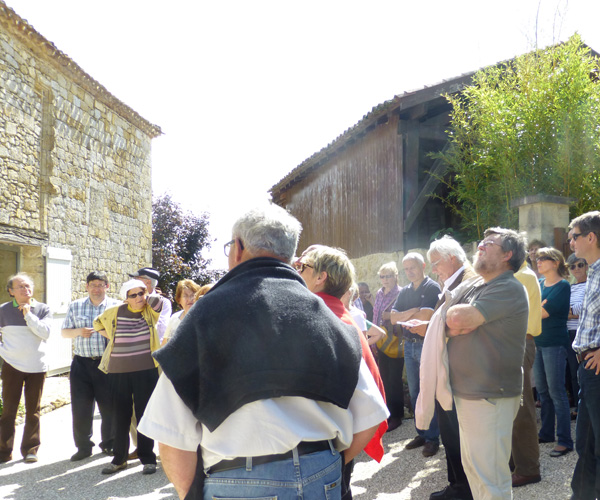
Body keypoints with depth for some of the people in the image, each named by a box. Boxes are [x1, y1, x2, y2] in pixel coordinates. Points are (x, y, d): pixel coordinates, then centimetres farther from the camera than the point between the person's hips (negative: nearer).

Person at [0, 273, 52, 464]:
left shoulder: (43, 309, 3)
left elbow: (45, 333, -11)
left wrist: (28, 314, -14)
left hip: (37, 367, 1)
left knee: (33, 411, 7)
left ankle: (30, 450, 17)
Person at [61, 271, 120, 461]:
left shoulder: (116, 306, 3)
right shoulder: (75, 306, 10)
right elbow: (64, 332, 13)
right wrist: (78, 332, -8)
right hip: (82, 363, 2)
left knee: (109, 406, 4)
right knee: (81, 408, 4)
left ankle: (108, 443, 23)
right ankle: (83, 447, 20)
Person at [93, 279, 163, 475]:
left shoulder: (150, 311, 3)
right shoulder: (115, 312, 6)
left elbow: (159, 303, -14)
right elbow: (98, 323, 21)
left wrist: (146, 295, 3)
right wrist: (112, 337, 10)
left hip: (146, 372, -2)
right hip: (118, 372, 2)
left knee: (145, 415, 2)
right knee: (120, 417, 9)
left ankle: (148, 459, 13)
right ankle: (119, 458, 23)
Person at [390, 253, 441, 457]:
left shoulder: (433, 288, -7)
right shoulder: (405, 292, 13)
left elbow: (427, 316, -19)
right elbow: (394, 318, 3)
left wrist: (404, 316, -6)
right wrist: (415, 312, -13)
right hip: (409, 346, 7)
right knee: (414, 392, 12)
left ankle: (433, 437, 9)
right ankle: (421, 434, 23)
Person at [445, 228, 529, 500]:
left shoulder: (508, 288, -15)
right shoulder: (477, 288, 16)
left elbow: (459, 318, -24)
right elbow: (448, 324, 14)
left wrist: (454, 313, -1)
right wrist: (458, 323, -8)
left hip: (490, 396, -10)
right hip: (466, 393, 10)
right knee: (471, 467, 20)